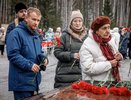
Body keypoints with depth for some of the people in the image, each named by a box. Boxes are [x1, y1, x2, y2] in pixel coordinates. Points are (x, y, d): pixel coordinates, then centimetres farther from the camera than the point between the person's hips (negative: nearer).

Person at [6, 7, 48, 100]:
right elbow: (13, 55, -20)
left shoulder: (36, 35, 15)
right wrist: (29, 65, -25)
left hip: (34, 80, 8)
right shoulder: (16, 33, -12)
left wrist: (43, 58, 1)